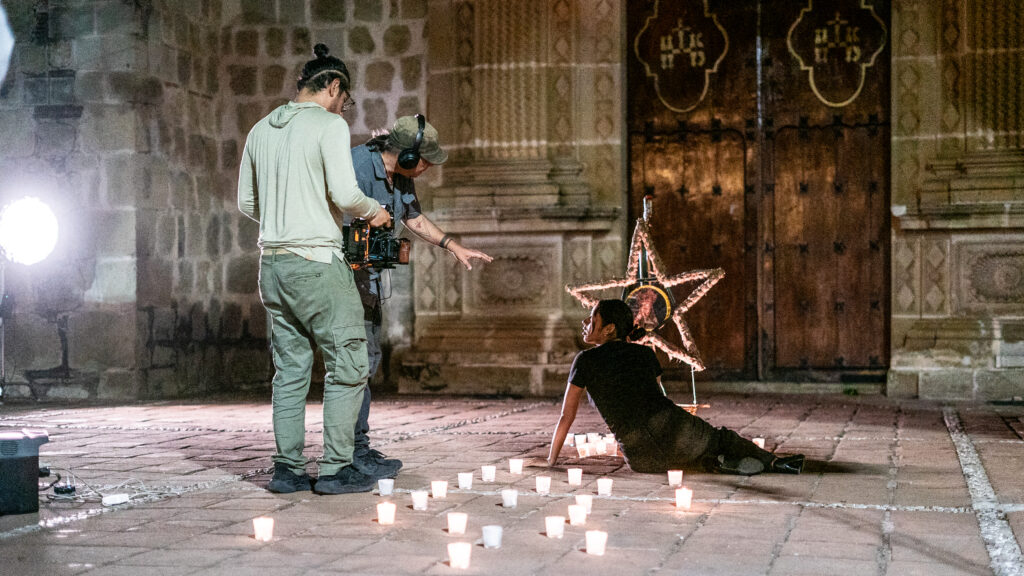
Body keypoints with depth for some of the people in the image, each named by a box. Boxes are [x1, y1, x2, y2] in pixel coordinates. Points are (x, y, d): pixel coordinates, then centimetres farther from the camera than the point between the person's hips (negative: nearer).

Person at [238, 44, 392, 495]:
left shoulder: (261, 130, 14)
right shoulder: (329, 124, -7)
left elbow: (246, 202, 18)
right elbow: (344, 193, -16)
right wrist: (375, 211, 2)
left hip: (273, 264, 7)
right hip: (317, 263, -7)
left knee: (290, 370, 11)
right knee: (347, 367, 0)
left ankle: (287, 469, 11)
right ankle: (336, 469, -1)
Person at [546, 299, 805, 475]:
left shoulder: (585, 361, 9)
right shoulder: (645, 353, 19)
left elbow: (566, 417, 11)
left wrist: (551, 462, 22)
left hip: (641, 459, -1)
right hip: (672, 428, 1)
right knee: (722, 438, 30)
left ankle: (714, 463, 0)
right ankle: (774, 461, 14)